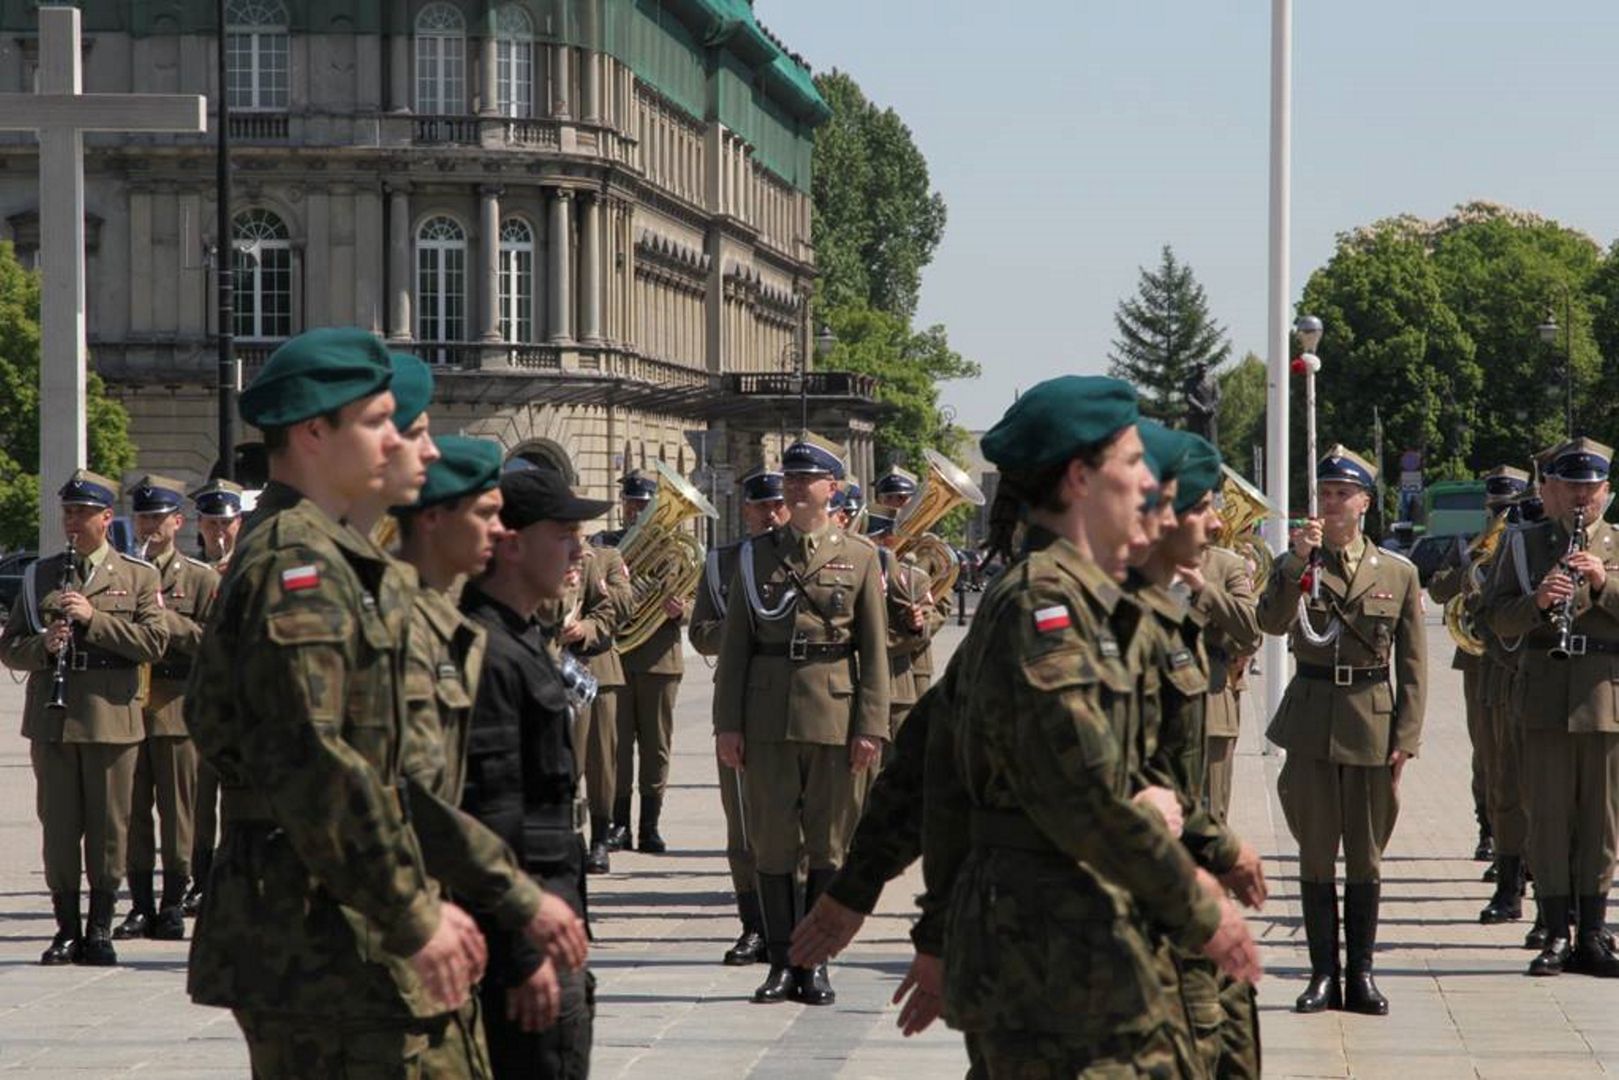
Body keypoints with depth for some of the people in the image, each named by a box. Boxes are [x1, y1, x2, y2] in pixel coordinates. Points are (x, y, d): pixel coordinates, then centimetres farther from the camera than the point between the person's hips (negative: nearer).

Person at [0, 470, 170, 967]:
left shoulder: (137, 576, 6)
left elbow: (154, 642, -5)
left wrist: (94, 618, -14)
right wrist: (44, 645, -11)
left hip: (111, 720, -2)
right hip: (51, 720, 2)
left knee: (108, 830, 1)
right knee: (58, 828, 3)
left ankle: (100, 930, 10)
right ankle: (67, 930, 10)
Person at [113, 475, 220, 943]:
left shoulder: (202, 579, 5)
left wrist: (167, 620, -13)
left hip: (176, 709, -3)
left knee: (177, 811, -1)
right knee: (133, 810, 3)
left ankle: (173, 904, 5)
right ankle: (141, 905, 8)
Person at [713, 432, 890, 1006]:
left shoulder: (859, 557, 5)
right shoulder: (755, 555, 9)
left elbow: (875, 650, 2)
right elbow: (734, 644, 8)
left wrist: (871, 726, -6)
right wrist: (727, 722, 1)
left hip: (836, 716, -1)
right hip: (768, 716, 1)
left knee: (828, 844, 2)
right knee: (771, 843, 2)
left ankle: (815, 964, 9)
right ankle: (782, 963, 9)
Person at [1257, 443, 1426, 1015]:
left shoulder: (1399, 573, 5)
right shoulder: (1295, 565, 5)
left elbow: (1413, 664, 5)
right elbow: (1271, 621, -14)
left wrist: (1406, 737, -2)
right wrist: (1298, 561, -22)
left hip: (1372, 724, 0)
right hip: (1310, 720, 0)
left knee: (1365, 855, 5)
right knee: (1316, 854, 2)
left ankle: (1361, 974, 12)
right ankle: (1323, 974, 8)